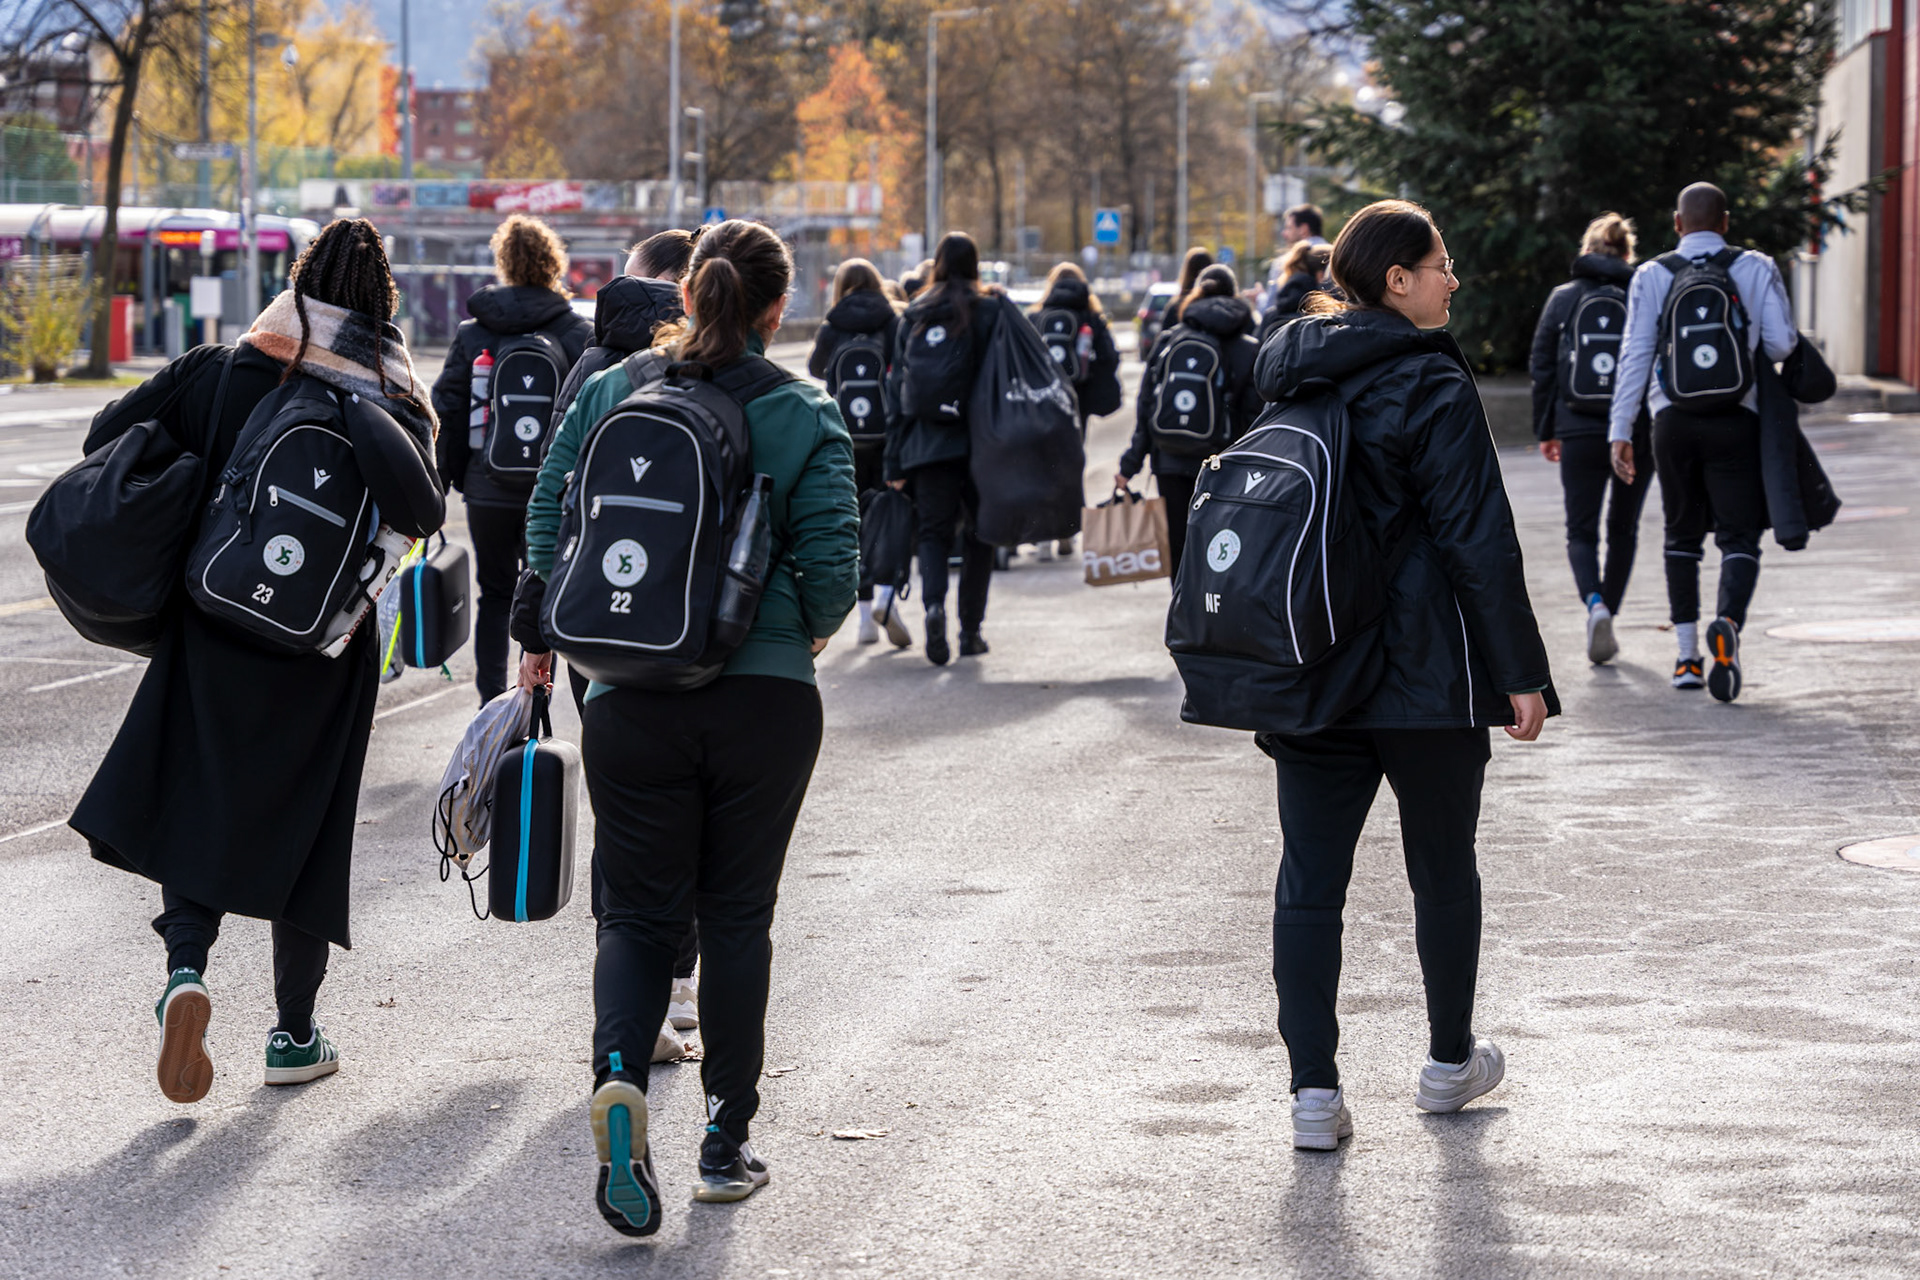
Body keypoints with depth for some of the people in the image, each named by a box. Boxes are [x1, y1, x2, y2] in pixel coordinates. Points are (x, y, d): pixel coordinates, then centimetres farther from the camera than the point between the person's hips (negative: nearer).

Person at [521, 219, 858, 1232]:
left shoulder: (606, 396, 3)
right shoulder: (805, 417, -2)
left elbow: (548, 522, 4)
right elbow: (833, 561, -6)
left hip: (629, 694, 1)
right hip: (767, 691, -1)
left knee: (637, 909, 7)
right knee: (737, 910, 12)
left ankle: (619, 1072, -22)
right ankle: (726, 1139, 14)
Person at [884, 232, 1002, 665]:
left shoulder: (914, 317, 6)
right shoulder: (989, 313, -4)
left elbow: (897, 389, 5)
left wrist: (895, 463, 8)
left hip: (926, 445, 2)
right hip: (978, 442, -2)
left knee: (933, 531, 7)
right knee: (978, 533, 11)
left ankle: (933, 604, -20)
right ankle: (970, 628, 12)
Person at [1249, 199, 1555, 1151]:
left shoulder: (1286, 373, 8)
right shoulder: (1433, 386, -13)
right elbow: (1479, 540, -15)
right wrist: (1520, 672, -10)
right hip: (1424, 677, -5)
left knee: (1309, 877, 3)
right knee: (1443, 873, 13)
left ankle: (1314, 1089, -3)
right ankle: (1450, 1063, 27)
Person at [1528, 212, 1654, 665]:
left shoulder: (1563, 299, 3)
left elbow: (1542, 369, 4)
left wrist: (1545, 431, 12)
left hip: (1580, 435, 0)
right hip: (1639, 432, 0)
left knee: (1581, 533, 4)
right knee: (1623, 530, 17)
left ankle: (1595, 603, -22)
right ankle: (1607, 614, 19)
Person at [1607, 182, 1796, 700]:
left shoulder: (1652, 276, 3)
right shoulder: (1756, 269, 2)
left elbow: (1635, 355, -2)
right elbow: (1782, 344, -3)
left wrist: (1621, 430, -1)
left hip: (1673, 419, 1)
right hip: (1735, 421, -1)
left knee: (1682, 536, 15)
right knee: (1739, 537, 1)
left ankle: (1687, 657, 14)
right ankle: (1727, 622, -29)